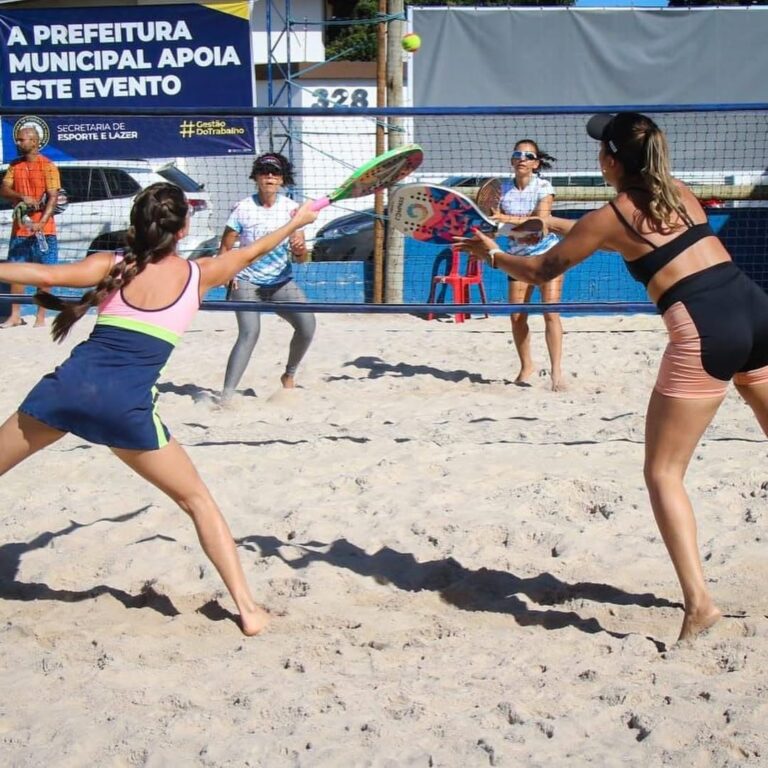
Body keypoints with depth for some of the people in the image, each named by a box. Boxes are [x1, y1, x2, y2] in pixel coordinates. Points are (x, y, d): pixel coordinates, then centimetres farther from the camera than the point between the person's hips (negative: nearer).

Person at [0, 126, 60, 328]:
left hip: (43, 229, -5)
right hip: (19, 228, 5)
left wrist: (41, 223, -24)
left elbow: (53, 198, -13)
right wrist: (22, 197, -16)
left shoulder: (48, 166, -7)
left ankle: (41, 317, 6)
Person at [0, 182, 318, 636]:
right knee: (198, 500, 12)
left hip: (70, 384, 2)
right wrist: (296, 222, 41)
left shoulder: (111, 265, 9)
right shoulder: (198, 275, 9)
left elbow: (46, 275, -4)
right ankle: (248, 609, 8)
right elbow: (253, 252, 25)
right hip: (128, 405, -1)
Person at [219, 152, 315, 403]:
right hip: (247, 282, -2)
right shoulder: (243, 209, -6)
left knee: (307, 324, -17)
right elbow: (225, 248, 1)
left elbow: (301, 258, -1)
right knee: (249, 333, -23)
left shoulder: (291, 208, -1)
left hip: (281, 282, 3)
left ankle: (289, 375, 10)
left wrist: (299, 249, -24)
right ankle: (226, 396, -22)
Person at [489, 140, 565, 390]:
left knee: (551, 312, -11)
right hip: (519, 257, 4)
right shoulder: (503, 189, 0)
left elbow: (540, 220, -23)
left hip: (548, 254, -3)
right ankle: (526, 365, 19)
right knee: (517, 316, 0)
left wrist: (507, 218, -30)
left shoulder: (544, 187, -10)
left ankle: (556, 370, -9)